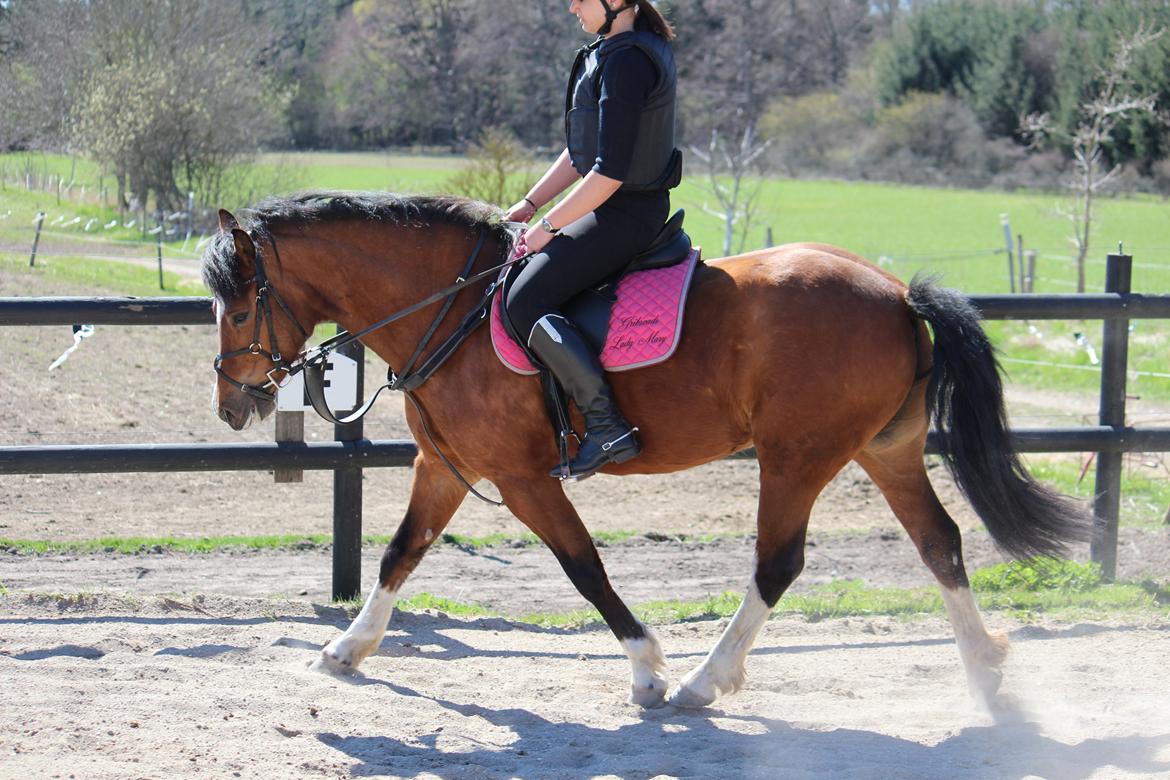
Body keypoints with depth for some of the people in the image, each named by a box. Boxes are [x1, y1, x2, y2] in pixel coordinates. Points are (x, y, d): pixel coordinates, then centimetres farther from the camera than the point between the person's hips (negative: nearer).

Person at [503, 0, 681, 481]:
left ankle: (606, 427, -17)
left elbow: (610, 172, -22)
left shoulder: (626, 61, -20)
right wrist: (530, 204, 16)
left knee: (526, 301, -17)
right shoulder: (609, 54, 14)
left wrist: (549, 226, -14)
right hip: (636, 209, 11)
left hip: (626, 213, -11)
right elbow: (581, 153, 20)